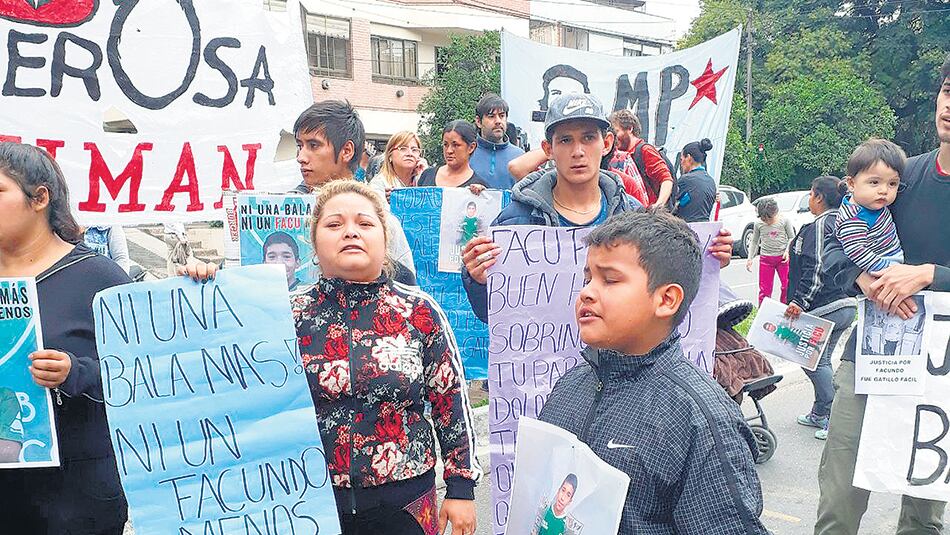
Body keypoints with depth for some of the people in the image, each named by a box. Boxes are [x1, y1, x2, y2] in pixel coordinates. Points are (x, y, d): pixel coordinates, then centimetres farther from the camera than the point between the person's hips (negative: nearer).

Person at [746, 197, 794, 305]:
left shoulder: (784, 220, -6)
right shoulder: (758, 224, -2)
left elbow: (792, 237, 4)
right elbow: (754, 242, 10)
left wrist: (787, 250, -12)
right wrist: (750, 258, 4)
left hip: (783, 258, -1)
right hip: (765, 259, 1)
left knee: (788, 286, -1)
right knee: (764, 289, 4)